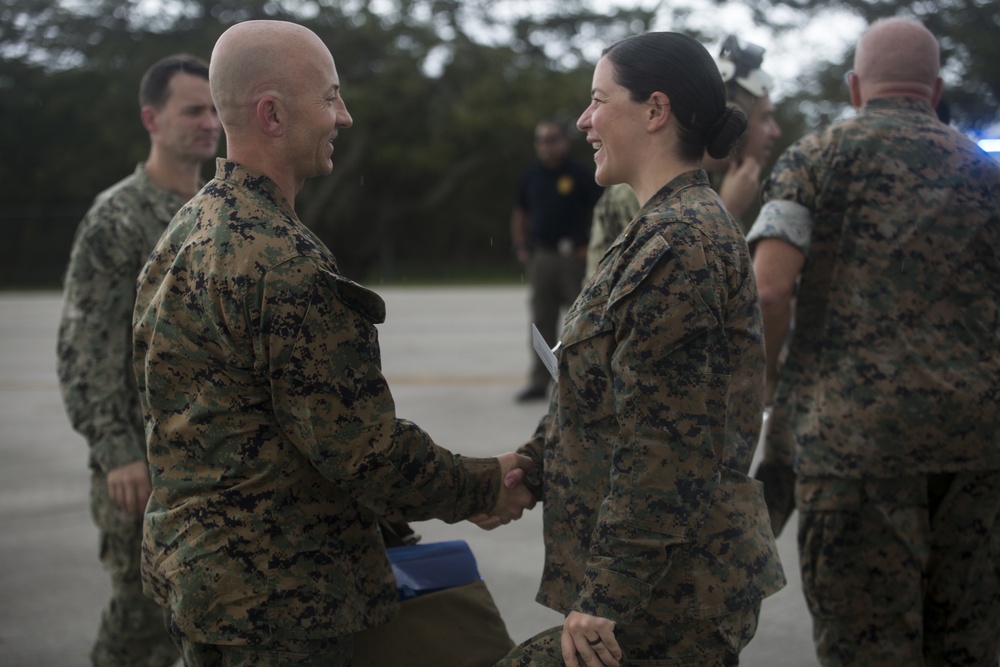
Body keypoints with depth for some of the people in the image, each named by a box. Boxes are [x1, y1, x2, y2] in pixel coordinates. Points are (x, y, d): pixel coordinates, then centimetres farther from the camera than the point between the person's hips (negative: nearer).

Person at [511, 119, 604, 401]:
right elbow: (519, 213, 19)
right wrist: (520, 247, 9)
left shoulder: (579, 174, -4)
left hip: (573, 256, -4)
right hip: (540, 256, 4)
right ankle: (539, 381, 11)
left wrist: (592, 247, -8)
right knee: (542, 322, 6)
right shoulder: (530, 175, 10)